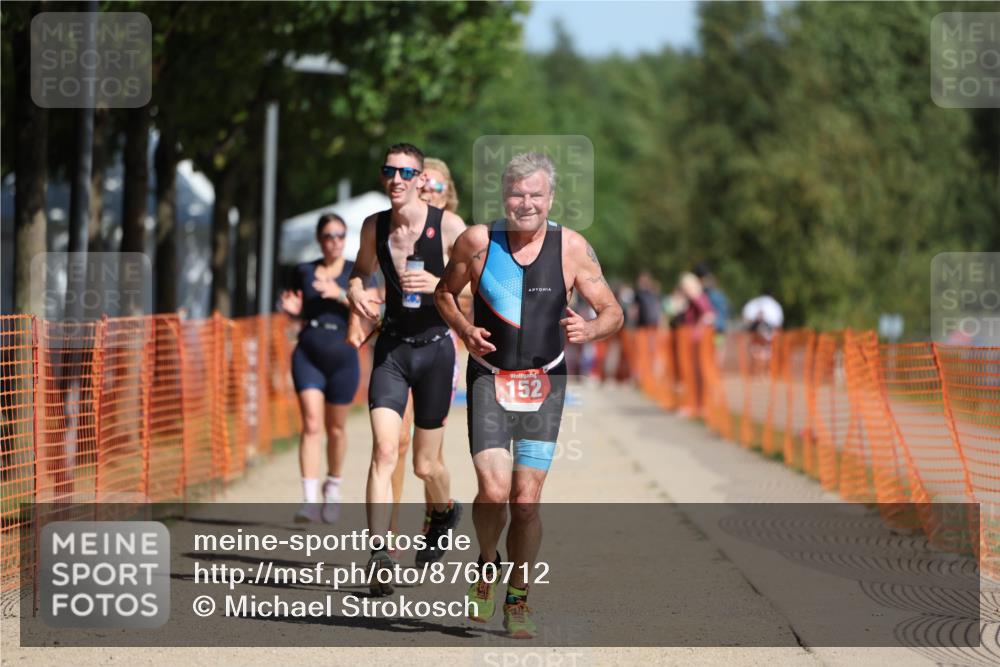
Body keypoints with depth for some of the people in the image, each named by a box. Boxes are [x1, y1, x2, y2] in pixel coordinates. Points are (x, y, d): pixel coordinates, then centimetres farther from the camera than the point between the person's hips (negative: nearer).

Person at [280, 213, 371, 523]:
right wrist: (292, 308, -3)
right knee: (311, 425, -13)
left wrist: (340, 294, -22)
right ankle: (309, 500, -19)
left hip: (342, 357, 0)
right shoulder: (304, 272, 8)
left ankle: (333, 487, 34)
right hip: (308, 355, 0)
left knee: (335, 428, 9)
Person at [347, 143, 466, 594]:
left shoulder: (448, 226, -11)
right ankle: (378, 556, -21)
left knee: (425, 465, 9)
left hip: (435, 348, -2)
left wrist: (438, 284, -24)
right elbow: (360, 270, 20)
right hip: (391, 349, 2)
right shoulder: (374, 227, 0)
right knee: (384, 450, -17)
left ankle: (444, 512, 44)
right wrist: (355, 291, -3)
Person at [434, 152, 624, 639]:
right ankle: (487, 564, 16)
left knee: (526, 501, -1)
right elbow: (444, 293, 12)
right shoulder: (477, 242, -5)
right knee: (493, 490, -15)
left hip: (544, 383, 1)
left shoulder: (572, 248, -5)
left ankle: (517, 600, 16)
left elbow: (613, 312, 3)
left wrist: (589, 330, -19)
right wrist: (464, 329, -7)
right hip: (489, 378, -1)